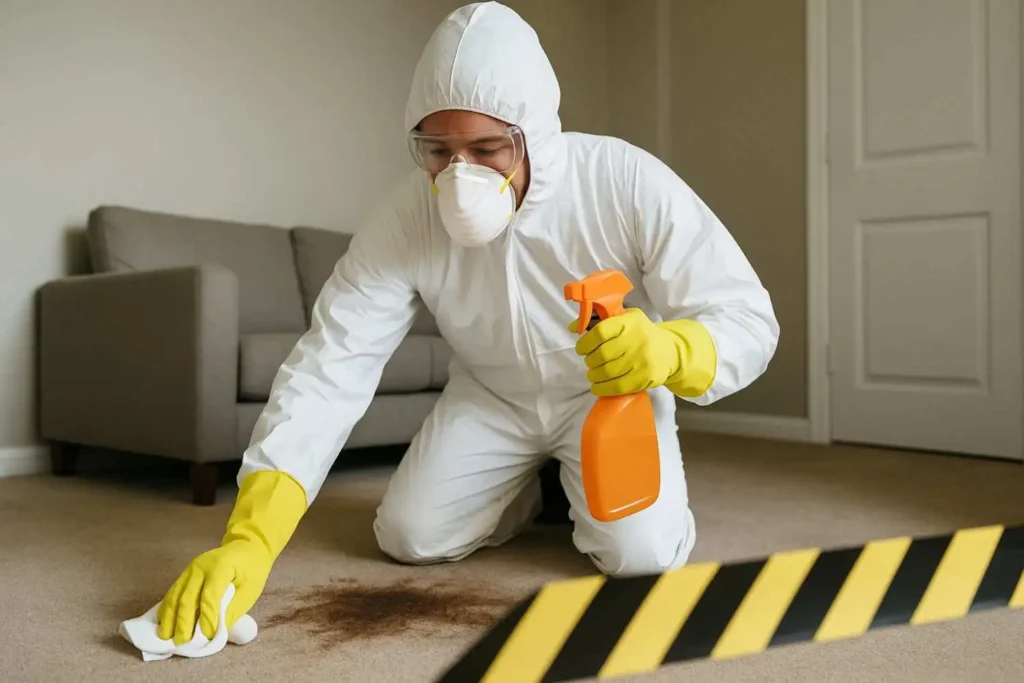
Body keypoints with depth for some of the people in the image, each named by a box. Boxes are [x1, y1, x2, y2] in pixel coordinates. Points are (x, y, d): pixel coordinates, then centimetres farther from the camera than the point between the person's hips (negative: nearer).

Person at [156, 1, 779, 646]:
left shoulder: (630, 183, -30)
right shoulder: (406, 218, -26)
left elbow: (750, 320, -27)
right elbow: (328, 367, -30)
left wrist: (669, 351, -52)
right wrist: (248, 540, -41)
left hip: (611, 392, -2)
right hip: (490, 396, 2)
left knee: (640, 554, -21)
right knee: (409, 536, -8)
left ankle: (578, 488, 16)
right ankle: (527, 489, 23)